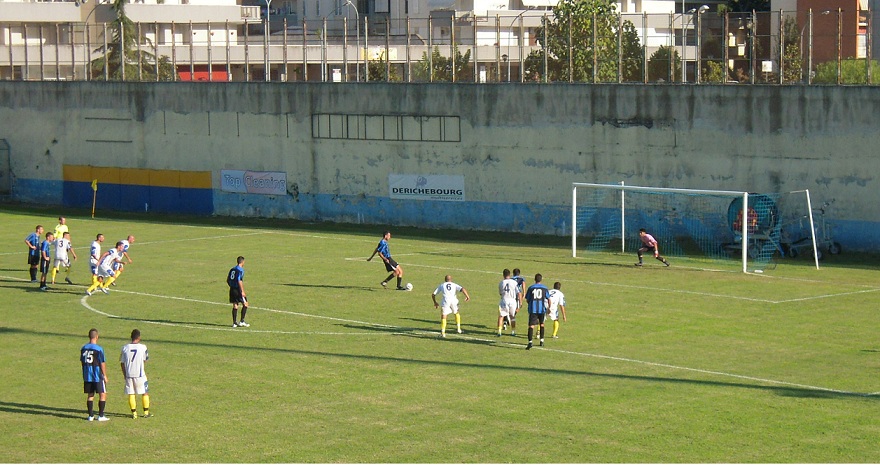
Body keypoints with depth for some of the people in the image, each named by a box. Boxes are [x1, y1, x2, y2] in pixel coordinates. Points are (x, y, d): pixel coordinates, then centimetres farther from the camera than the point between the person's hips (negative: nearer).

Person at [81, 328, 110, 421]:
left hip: (87, 376, 5)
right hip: (98, 376, -5)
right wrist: (105, 376, -2)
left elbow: (82, 361, 12)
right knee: (102, 395, 4)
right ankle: (100, 416, 3)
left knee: (90, 395, 11)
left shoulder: (83, 348, 4)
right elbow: (102, 364, -12)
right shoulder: (99, 349, -14)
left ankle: (91, 415, 11)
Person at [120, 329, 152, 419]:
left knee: (131, 394, 9)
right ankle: (146, 412, 14)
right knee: (145, 393, 12)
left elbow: (122, 362, 3)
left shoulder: (125, 347, -2)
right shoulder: (142, 347, -9)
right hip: (140, 374, -2)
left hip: (129, 374, 2)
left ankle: (134, 413, 8)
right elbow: (145, 360, 4)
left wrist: (124, 374, 14)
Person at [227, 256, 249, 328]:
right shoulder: (240, 270, -11)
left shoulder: (232, 269, 12)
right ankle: (242, 321, 0)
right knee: (245, 304, 3)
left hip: (232, 289, 7)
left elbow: (228, 280, 15)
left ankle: (234, 323, 9)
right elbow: (239, 281, -19)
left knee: (235, 306, 10)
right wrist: (242, 291, -18)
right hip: (238, 289, -7)